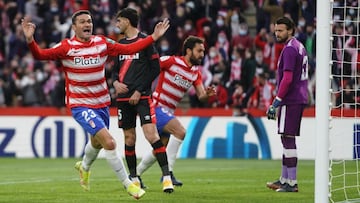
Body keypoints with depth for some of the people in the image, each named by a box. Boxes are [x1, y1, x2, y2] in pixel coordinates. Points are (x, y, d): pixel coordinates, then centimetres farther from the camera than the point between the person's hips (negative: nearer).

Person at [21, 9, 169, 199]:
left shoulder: (102, 43, -3)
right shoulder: (66, 47, -14)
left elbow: (129, 49, 0)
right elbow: (40, 55, -21)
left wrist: (153, 37, -6)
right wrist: (30, 40, -40)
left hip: (102, 103, 6)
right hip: (80, 105, -6)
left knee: (97, 142, 28)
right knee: (109, 143, -19)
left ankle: (84, 167, 62)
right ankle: (127, 184, -6)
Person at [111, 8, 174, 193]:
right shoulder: (120, 43, 15)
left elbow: (155, 69, -7)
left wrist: (139, 91, -11)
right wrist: (115, 82, -1)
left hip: (142, 96, -6)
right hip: (123, 98, 6)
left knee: (151, 134, -17)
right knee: (129, 139, 7)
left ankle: (166, 176, -16)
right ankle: (133, 177, 17)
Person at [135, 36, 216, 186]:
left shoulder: (196, 73, 6)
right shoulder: (171, 61, -14)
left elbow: (201, 97, 1)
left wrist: (207, 94, -22)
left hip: (168, 112, 8)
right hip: (156, 106, -8)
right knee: (180, 131, -27)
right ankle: (168, 172, -22)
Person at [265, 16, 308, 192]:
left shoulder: (289, 49, -14)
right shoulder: (300, 47, 17)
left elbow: (287, 79, -21)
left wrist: (276, 103, -17)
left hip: (290, 100, -10)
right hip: (299, 99, 10)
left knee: (288, 139, -9)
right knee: (287, 140, 15)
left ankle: (292, 183, -9)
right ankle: (284, 180, 21)